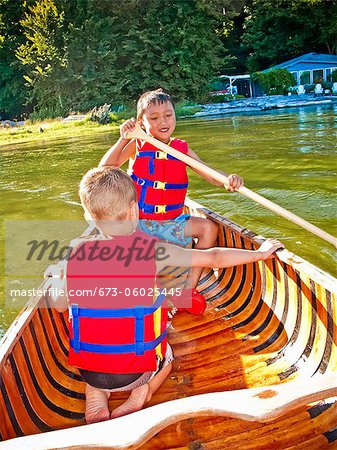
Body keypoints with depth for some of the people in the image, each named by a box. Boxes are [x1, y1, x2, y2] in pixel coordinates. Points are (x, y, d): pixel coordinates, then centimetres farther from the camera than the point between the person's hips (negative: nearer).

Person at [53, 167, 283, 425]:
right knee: (166, 355, 32)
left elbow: (60, 305, 3)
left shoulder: (76, 251, -10)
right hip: (135, 371, -1)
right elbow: (213, 257, -6)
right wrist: (261, 252, 9)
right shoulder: (152, 249, -16)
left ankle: (95, 396, 11)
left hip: (87, 371, 1)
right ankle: (140, 394, 6)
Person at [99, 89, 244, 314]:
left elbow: (211, 175, -7)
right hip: (137, 222, -1)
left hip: (171, 223, 2)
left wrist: (229, 180, -29)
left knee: (209, 227, -20)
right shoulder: (137, 146, -2)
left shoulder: (182, 149, 1)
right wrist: (123, 139, -27)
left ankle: (189, 288, -11)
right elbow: (106, 168, -15)